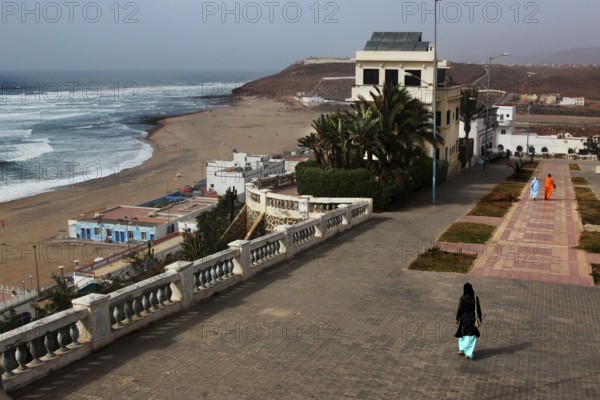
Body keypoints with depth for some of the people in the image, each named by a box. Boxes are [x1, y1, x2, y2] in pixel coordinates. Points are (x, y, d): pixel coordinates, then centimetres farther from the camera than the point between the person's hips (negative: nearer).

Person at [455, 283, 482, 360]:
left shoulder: (462, 298, -14)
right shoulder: (475, 298, -8)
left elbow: (459, 309, -10)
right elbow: (478, 309, -1)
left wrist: (457, 319, 1)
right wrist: (480, 318, 11)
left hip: (463, 318, -1)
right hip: (472, 318, 1)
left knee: (463, 333, 22)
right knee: (471, 336, 9)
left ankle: (461, 349, 23)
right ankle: (468, 353, 4)